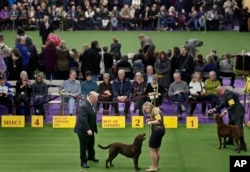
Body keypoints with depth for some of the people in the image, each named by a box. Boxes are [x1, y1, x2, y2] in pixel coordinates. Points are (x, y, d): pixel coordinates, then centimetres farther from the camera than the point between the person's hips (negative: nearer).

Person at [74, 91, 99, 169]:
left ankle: (91, 156, 46)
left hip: (90, 129, 10)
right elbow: (83, 119, -34)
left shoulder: (91, 104, 1)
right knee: (84, 146, 4)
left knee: (91, 144, 25)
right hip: (83, 130, -10)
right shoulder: (84, 106, -29)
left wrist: (91, 129, 17)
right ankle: (83, 161, 15)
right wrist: (88, 130, -37)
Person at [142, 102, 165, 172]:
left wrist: (151, 122, -19)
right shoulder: (155, 110, 15)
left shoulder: (155, 111, -15)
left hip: (157, 130, -11)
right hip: (160, 130, 11)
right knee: (157, 149, 19)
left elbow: (159, 121, -26)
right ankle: (156, 166, 29)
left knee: (152, 149, -5)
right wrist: (149, 120, 4)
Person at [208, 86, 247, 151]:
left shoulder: (229, 94, -20)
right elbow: (223, 104, 17)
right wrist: (214, 109, 12)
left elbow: (232, 105, -26)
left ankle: (243, 145, -13)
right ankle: (230, 141, 38)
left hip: (238, 113, -11)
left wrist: (225, 112, -29)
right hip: (233, 113, 11)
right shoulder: (225, 94, 11)